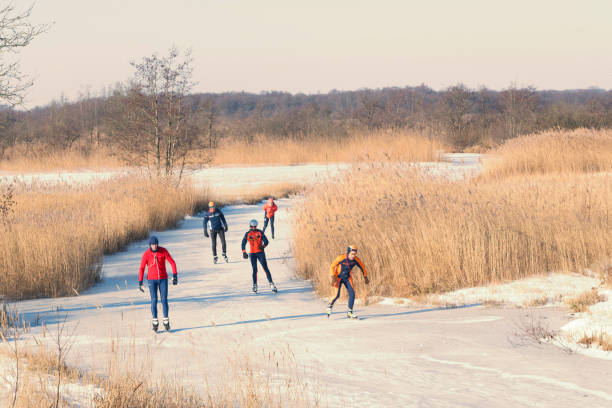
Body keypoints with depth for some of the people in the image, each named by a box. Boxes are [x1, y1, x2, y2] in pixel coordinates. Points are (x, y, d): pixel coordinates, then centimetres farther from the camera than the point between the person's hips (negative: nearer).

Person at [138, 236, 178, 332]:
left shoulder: (163, 251, -9)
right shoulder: (146, 254, -10)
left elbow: (172, 262, -6)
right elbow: (142, 268, -5)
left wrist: (175, 275, -15)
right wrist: (140, 283, -8)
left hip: (163, 279, 1)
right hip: (152, 280, -1)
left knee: (164, 300, -1)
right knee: (154, 300, -6)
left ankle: (166, 322, 10)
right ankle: (155, 322, 5)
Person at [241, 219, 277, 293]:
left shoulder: (260, 232, 1)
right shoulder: (248, 234, 2)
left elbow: (266, 241, -4)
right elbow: (243, 243, 2)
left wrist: (263, 246, -25)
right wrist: (244, 252, -12)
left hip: (260, 252, 0)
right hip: (252, 254, 1)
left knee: (265, 268, -8)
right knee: (254, 270, -2)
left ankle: (271, 284, -7)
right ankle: (255, 285, 9)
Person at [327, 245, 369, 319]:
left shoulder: (356, 260, -16)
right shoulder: (341, 258, -28)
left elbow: (362, 267, 3)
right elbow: (332, 266, -15)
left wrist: (365, 278, 11)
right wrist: (333, 278, -23)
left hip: (347, 278, 4)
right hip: (338, 277, -4)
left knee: (352, 293, -9)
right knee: (337, 295, -12)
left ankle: (350, 312, 3)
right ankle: (330, 305, 18)